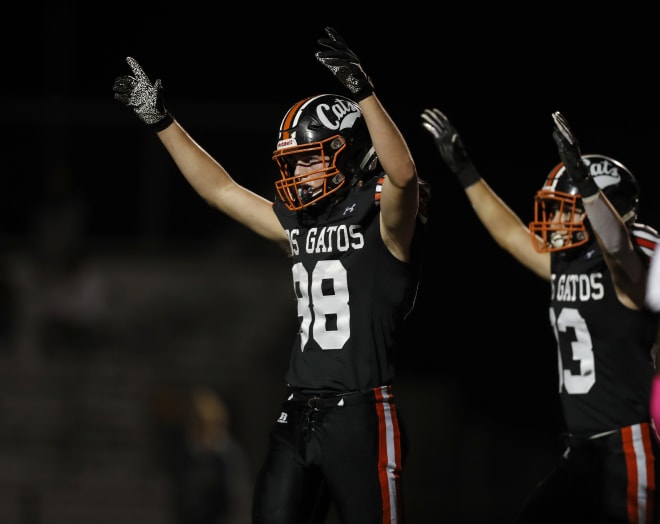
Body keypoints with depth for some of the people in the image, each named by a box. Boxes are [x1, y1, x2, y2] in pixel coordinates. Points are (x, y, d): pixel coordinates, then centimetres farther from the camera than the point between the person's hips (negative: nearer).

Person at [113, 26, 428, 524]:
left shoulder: (382, 218, -7)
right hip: (298, 412, 7)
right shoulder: (300, 224, 14)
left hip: (360, 414, -7)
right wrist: (161, 121, 24)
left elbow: (404, 173, -29)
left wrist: (362, 91, -36)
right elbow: (222, 191, 24)